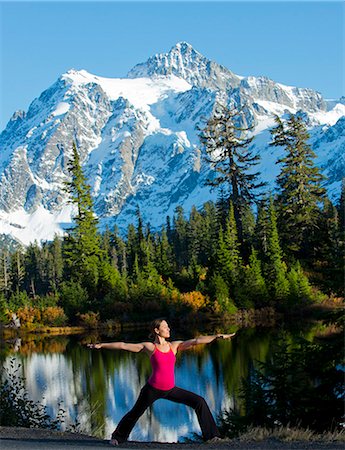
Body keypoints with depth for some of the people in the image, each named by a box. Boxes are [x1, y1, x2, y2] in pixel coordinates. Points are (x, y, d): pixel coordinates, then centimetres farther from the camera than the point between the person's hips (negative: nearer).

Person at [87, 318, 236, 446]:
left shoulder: (174, 345, 3)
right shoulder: (149, 347, -6)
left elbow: (196, 341, -6)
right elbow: (123, 345, -5)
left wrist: (218, 336, -14)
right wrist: (101, 345, -6)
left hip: (170, 390, 3)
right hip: (153, 389, -3)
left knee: (199, 402, -6)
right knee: (135, 413, 13)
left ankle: (210, 434, 2)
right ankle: (117, 437, 38)